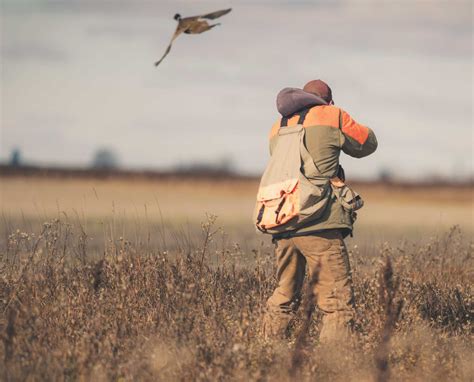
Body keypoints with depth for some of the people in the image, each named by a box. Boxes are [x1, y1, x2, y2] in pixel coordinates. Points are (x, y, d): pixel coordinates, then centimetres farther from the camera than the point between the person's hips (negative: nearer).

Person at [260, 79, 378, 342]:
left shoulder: (277, 128, 19)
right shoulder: (332, 116, 5)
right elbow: (367, 144, 17)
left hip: (282, 228, 6)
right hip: (320, 226, -6)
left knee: (284, 298, 22)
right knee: (339, 305, -7)